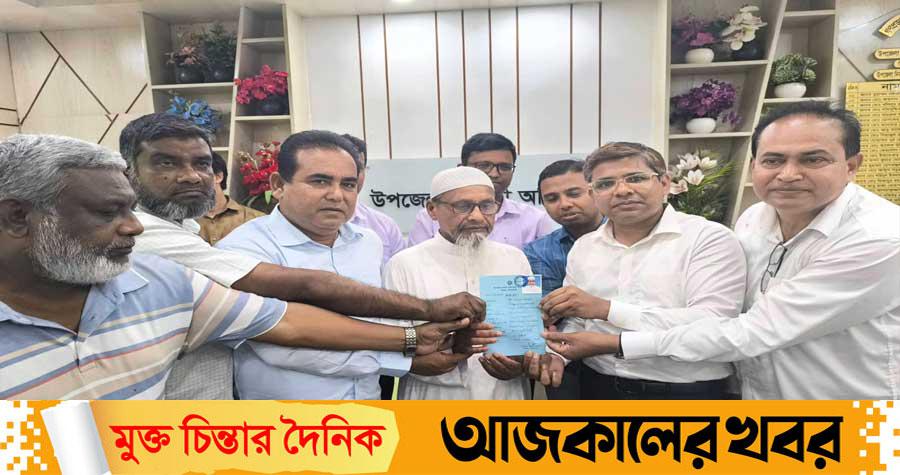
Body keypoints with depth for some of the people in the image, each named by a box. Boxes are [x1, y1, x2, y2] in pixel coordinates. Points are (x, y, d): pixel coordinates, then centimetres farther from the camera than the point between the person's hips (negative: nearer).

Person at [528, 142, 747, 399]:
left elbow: (711, 325, -22)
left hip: (685, 394, -4)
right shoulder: (583, 247, 4)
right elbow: (576, 322, 9)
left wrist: (605, 308, -25)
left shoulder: (711, 238, -11)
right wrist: (556, 354, -12)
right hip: (598, 388, 4)